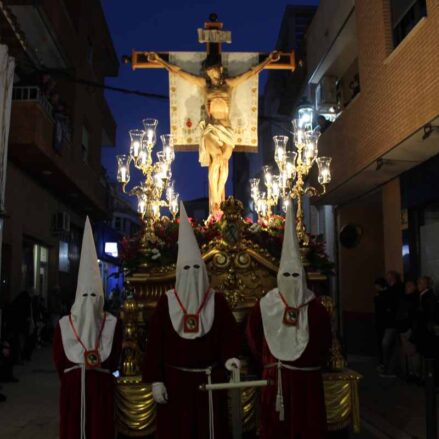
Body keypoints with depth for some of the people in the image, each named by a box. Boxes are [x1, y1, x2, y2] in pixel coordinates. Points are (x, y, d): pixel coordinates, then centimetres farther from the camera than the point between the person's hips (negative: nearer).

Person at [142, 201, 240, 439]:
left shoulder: (216, 300, 1)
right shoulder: (166, 301, -1)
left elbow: (228, 333, -3)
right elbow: (155, 342, -2)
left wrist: (229, 356, -23)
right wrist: (155, 380, -6)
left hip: (210, 379, 1)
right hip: (175, 380, 0)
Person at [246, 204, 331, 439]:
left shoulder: (316, 309, -3)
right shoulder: (264, 306, -3)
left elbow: (323, 344, 6)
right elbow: (253, 338, 6)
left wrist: (312, 365, 5)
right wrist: (267, 363, 6)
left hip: (307, 378, 0)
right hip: (274, 378, 0)